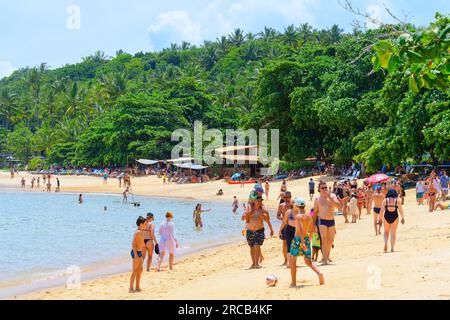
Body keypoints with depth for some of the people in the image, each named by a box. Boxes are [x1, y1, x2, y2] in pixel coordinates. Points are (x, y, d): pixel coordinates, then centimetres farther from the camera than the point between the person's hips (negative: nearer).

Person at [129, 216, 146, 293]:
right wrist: (136, 254, -28)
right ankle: (131, 288, -3)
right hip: (136, 252, -10)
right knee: (135, 271, -6)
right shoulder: (138, 232, -17)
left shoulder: (140, 232, 13)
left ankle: (137, 287, 21)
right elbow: (133, 243, -23)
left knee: (140, 270, 14)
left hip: (139, 252, 10)